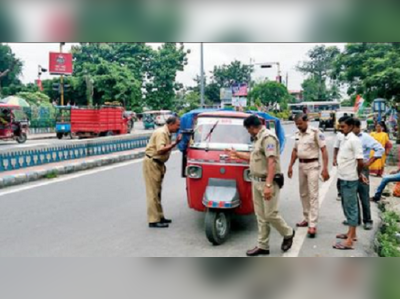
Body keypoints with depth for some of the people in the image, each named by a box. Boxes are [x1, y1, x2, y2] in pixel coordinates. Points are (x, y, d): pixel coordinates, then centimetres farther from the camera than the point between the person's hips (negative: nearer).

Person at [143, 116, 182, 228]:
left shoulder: (167, 134, 11)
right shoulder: (161, 133, -18)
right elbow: (160, 150, -28)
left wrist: (175, 142, 2)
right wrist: (175, 143, -26)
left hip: (158, 163, 10)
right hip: (152, 163, -10)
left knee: (157, 191, 15)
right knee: (153, 192, -7)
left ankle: (159, 217, 24)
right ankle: (154, 220, -4)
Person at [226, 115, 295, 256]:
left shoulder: (268, 137, -16)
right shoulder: (260, 138, 14)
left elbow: (272, 162, -25)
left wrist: (268, 185, -30)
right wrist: (237, 155, 28)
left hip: (267, 182, -9)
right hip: (256, 182, 9)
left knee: (270, 214, -2)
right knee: (261, 216, 12)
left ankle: (288, 234, 23)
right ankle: (263, 246, 20)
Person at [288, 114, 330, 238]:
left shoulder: (315, 132, -13)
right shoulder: (298, 134, 9)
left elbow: (324, 150, -14)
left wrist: (325, 169, -20)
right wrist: (290, 166, 16)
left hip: (312, 165, -7)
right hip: (301, 165, 7)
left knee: (313, 195, -7)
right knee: (303, 194, 14)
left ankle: (312, 225, -9)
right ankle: (307, 218, 27)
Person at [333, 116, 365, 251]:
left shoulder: (354, 140, -17)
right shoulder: (345, 139, 11)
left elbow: (360, 162, -21)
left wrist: (358, 175, -3)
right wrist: (359, 175, 13)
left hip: (350, 180, -9)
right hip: (344, 179, 9)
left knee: (351, 208, -4)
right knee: (347, 207, 17)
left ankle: (350, 241, 2)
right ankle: (352, 233, 30)